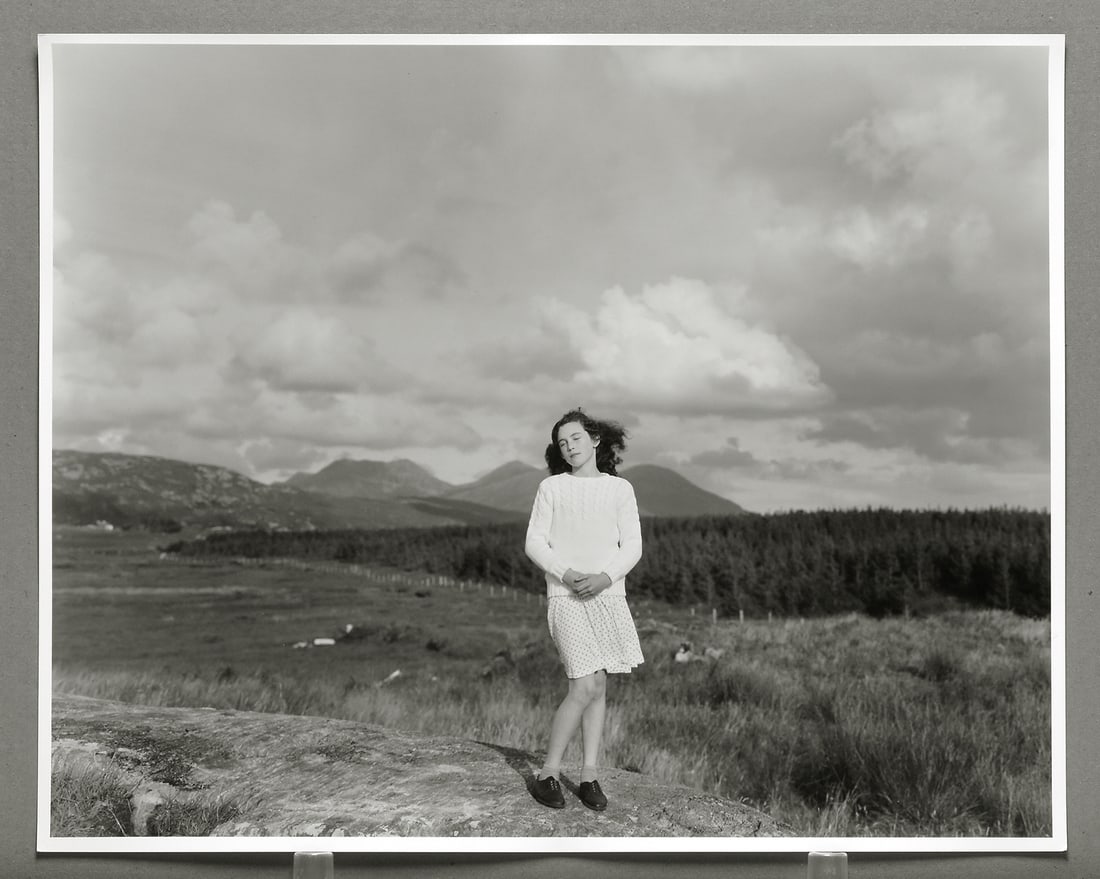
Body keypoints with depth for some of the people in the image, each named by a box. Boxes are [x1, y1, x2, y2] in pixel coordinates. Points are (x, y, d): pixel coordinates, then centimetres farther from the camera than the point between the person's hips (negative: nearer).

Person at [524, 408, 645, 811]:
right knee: (585, 686, -14)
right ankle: (548, 774, -3)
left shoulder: (620, 489, 8)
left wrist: (604, 577, -13)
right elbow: (534, 543, 1)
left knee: (598, 686, 4)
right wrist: (567, 574, -14)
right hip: (566, 596, -3)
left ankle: (589, 776, 12)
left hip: (609, 595, 3)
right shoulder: (551, 487, 5)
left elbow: (632, 546, 4)